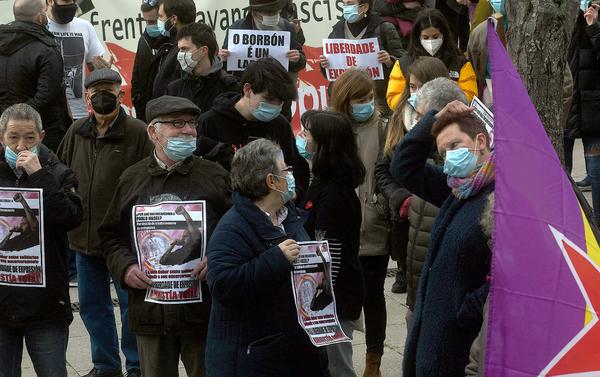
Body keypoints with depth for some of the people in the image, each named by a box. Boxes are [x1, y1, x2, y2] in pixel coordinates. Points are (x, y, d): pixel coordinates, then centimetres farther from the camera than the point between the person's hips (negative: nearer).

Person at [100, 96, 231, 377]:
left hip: (204, 309, -1)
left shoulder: (215, 176, 3)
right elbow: (111, 236, 14)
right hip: (150, 310, 2)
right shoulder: (131, 180, 8)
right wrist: (125, 267, -4)